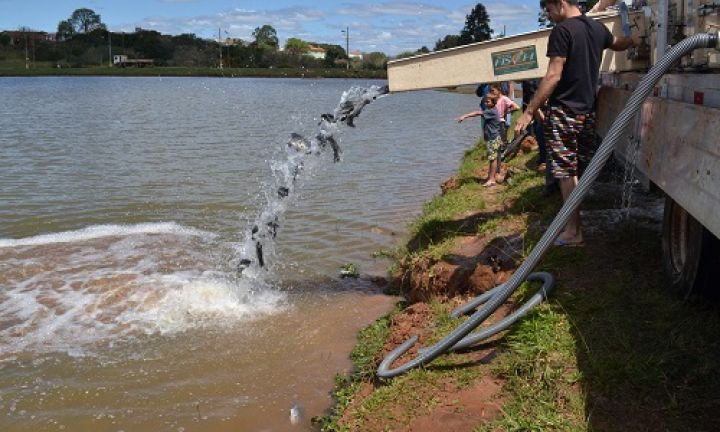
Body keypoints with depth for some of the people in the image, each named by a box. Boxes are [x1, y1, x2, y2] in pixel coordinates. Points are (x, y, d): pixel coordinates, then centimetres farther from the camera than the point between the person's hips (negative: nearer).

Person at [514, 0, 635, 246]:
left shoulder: (562, 30, -13)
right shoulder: (597, 28, 10)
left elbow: (553, 76, -19)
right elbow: (620, 44, 32)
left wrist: (529, 112, -18)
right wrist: (635, 40, 55)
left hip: (563, 111, -8)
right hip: (588, 112, 8)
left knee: (566, 172, -2)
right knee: (582, 171, 14)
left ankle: (573, 231, 1)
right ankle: (577, 222, 22)